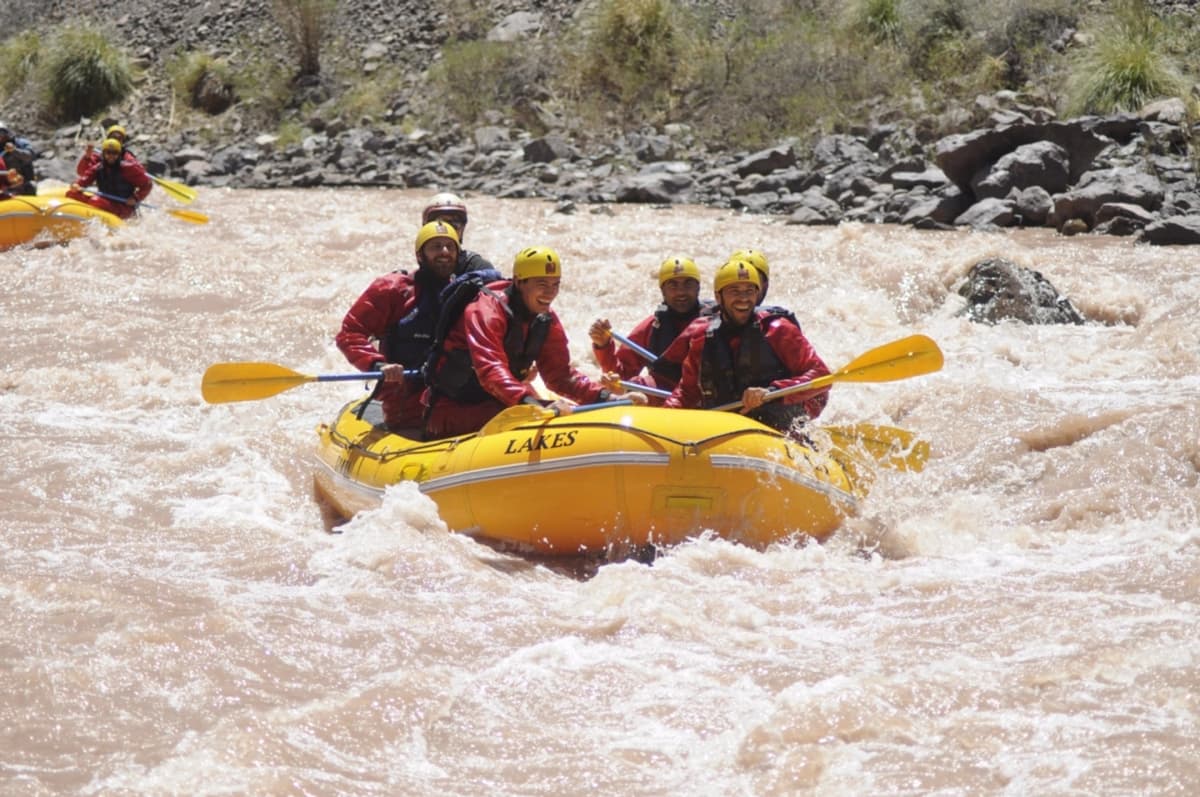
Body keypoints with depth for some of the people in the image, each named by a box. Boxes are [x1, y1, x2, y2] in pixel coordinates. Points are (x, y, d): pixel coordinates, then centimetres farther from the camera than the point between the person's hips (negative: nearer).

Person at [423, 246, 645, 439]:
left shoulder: (547, 322, 4)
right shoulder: (487, 311, -21)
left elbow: (560, 373, 4)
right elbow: (490, 370, -36)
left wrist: (607, 396, -13)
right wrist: (535, 404, -50)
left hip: (498, 405, 8)